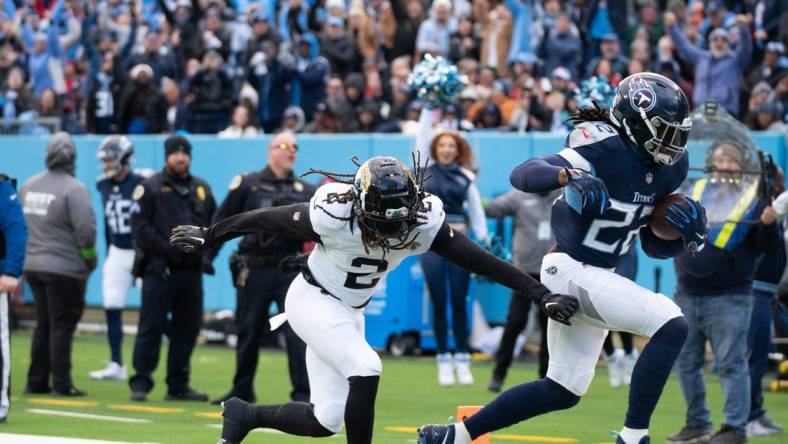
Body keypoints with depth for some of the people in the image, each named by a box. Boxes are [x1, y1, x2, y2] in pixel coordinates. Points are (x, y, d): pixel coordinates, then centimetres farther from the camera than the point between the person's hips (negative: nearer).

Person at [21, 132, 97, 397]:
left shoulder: (28, 186, 7)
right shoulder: (74, 189, -15)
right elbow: (86, 229, -19)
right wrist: (91, 258, -5)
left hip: (32, 266, 6)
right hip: (65, 268, -6)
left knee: (43, 325, 15)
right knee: (62, 326, -2)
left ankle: (36, 382, 16)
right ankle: (61, 384, -2)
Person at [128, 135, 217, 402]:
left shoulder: (202, 189, 16)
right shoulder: (151, 187, 0)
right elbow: (140, 225, -8)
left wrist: (206, 252, 4)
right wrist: (165, 249, -15)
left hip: (192, 270, 5)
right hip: (159, 270, -5)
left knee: (187, 330, 7)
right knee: (151, 328, -5)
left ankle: (178, 385, 14)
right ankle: (140, 384, -2)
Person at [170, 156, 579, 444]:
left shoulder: (423, 222, -20)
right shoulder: (336, 216, -31)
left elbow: (480, 261, -22)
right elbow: (267, 219, -18)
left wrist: (542, 294, -27)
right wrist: (208, 236, -10)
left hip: (349, 312, 6)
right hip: (312, 299, -6)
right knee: (365, 369, -27)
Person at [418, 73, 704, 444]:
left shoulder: (667, 168, 5)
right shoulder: (607, 149, -19)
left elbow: (656, 247, 12)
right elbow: (522, 175, -29)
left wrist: (686, 230, -8)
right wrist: (570, 175, -47)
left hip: (595, 277, 9)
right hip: (573, 271, -9)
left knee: (563, 391, 15)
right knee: (672, 327, -22)